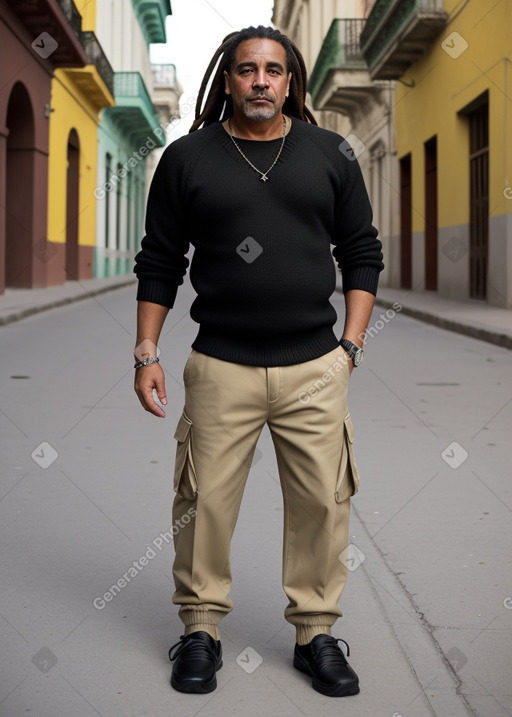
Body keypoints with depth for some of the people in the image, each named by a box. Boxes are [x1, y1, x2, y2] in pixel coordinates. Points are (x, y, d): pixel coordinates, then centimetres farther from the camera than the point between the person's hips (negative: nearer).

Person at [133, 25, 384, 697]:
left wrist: (352, 343, 4)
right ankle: (201, 629, 21)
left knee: (323, 503, 3)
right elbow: (159, 264, 8)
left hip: (315, 370, 1)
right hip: (219, 368, -1)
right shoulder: (187, 158, 5)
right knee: (205, 504, 3)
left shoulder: (331, 154, 7)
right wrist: (146, 353, 3)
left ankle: (316, 632, 20)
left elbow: (362, 254, 12)